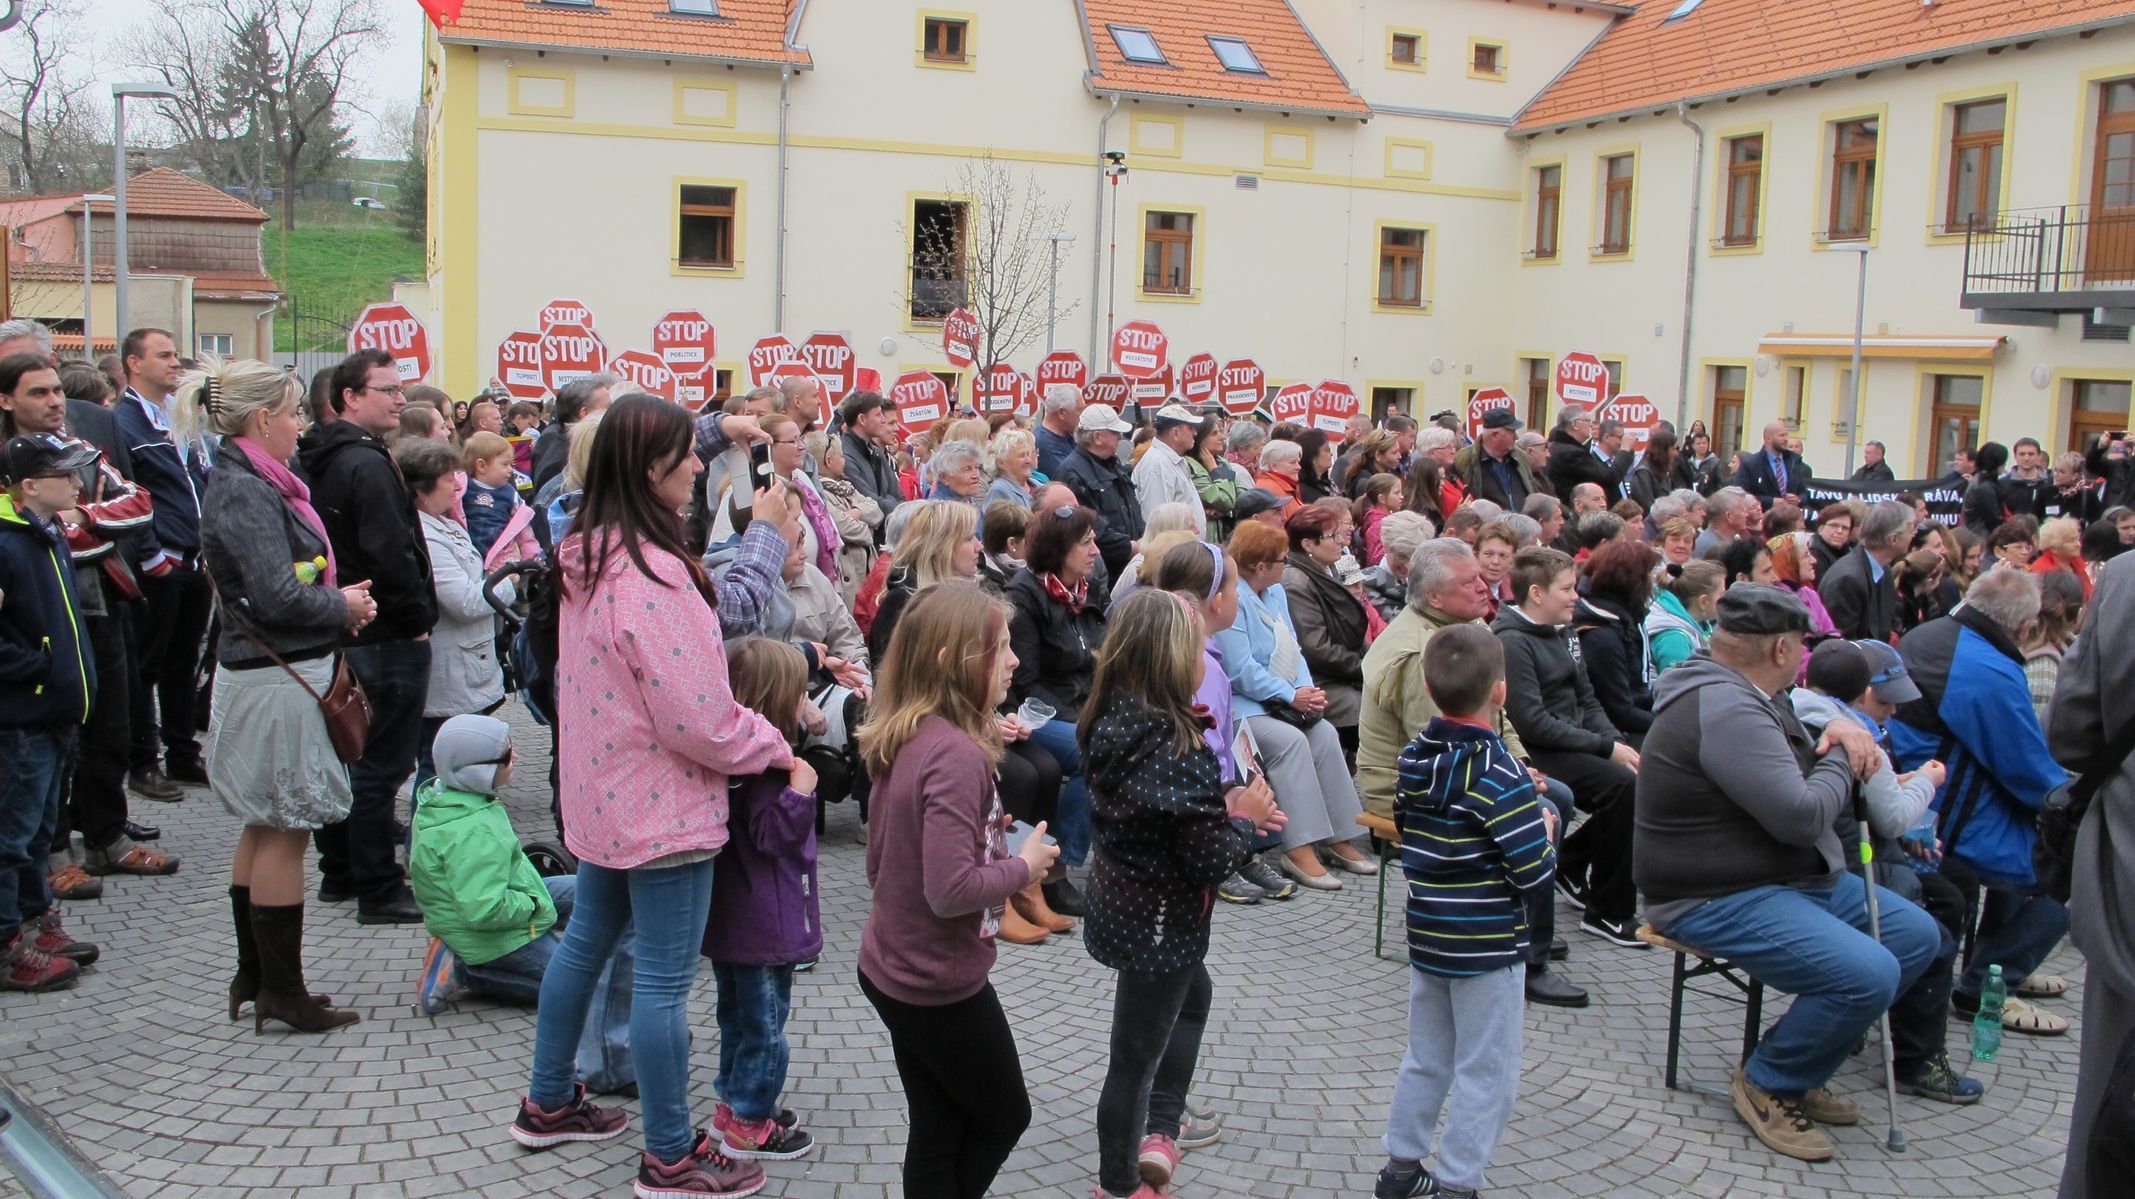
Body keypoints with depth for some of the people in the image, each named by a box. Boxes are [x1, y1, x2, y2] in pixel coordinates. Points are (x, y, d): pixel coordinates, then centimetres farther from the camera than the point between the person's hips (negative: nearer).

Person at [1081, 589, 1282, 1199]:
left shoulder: (1114, 722, -5)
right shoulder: (1180, 750, -29)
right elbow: (1211, 861, -26)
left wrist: (1225, 804, 4)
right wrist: (1246, 815, -9)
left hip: (1121, 900, 8)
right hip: (1159, 923, -8)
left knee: (1193, 994, 32)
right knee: (1136, 1056, 11)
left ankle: (1159, 1133, 30)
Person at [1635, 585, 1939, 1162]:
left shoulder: (1742, 696, 11)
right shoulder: (1724, 711, -24)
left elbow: (1796, 708, 32)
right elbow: (1803, 815, -28)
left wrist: (1837, 728, 7)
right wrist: (1839, 759, -7)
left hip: (1792, 877, 12)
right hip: (1719, 902, -12)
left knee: (1917, 936, 10)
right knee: (1869, 974, -26)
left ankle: (1799, 1066, 13)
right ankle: (1767, 1083, -2)